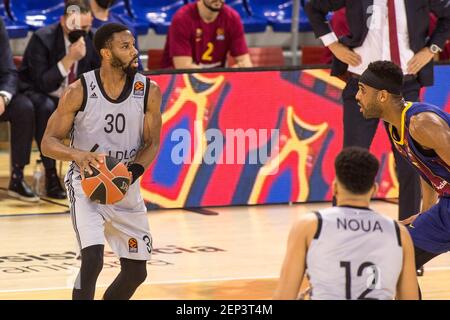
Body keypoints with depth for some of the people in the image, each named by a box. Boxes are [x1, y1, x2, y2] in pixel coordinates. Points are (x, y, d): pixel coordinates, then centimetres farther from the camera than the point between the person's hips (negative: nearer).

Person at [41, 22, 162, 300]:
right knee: (92, 259, -24)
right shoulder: (80, 91, -14)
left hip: (127, 187, 4)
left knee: (136, 272, 10)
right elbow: (49, 143, -9)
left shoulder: (149, 91, -7)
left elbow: (152, 143, -1)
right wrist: (78, 155, -30)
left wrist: (133, 172, -21)